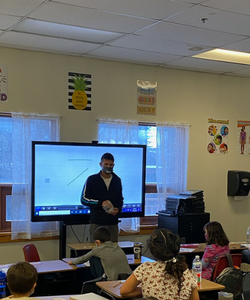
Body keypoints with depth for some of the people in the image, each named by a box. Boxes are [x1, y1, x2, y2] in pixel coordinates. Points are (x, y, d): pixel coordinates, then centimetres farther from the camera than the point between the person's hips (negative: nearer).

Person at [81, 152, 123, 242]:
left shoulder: (117, 180, 13)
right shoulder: (92, 180, 1)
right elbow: (84, 199, -2)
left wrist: (118, 209, -3)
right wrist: (100, 203, -15)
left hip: (113, 223, 3)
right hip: (97, 223, -3)